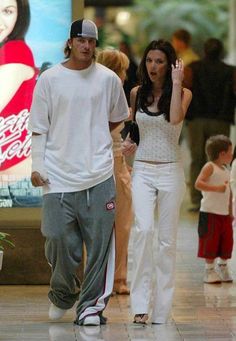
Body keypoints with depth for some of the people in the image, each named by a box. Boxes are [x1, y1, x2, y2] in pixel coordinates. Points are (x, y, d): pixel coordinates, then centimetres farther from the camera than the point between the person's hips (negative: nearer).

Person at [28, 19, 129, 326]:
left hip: (99, 176, 1)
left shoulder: (108, 79, 5)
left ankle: (91, 304, 8)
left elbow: (117, 118, 22)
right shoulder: (49, 79, 2)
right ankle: (63, 294, 25)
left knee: (99, 243, -1)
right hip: (58, 175, -1)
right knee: (58, 240, -1)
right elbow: (39, 127, 4)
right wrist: (36, 166, -4)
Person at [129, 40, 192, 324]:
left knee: (167, 237, 2)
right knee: (144, 229, -19)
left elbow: (175, 118, -21)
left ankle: (161, 308, 9)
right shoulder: (137, 93, 8)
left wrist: (176, 82, -17)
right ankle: (140, 303, -19)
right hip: (142, 170, 1)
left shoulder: (183, 93, 0)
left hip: (170, 170, -1)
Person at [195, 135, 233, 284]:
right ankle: (209, 270, 5)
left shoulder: (226, 170, 14)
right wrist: (217, 188, -27)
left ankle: (223, 267, 22)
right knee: (211, 241, -3)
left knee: (227, 241, 8)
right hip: (210, 212, -7)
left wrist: (230, 212, 19)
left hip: (224, 213, 7)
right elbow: (198, 183, -21)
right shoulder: (210, 167, -10)